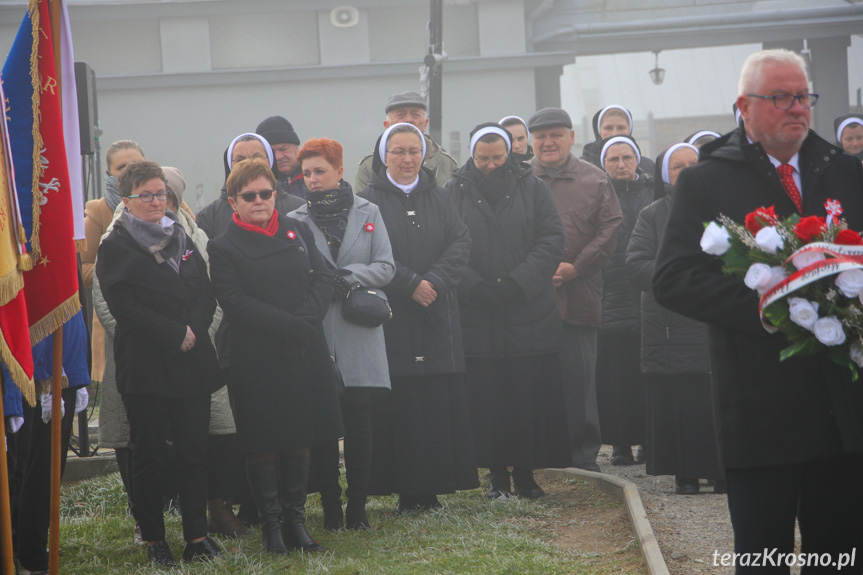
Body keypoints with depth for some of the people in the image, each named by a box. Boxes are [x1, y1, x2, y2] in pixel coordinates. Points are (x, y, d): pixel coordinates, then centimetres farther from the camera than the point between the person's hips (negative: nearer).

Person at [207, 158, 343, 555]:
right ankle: (271, 523, 10)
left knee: (300, 438, 9)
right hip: (256, 362, -4)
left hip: (304, 355, 4)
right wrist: (291, 327, -20)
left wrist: (306, 321, -14)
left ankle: (295, 519, 18)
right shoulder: (223, 248, -5)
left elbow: (322, 280, 4)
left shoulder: (298, 232, 10)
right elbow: (236, 304, -14)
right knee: (262, 443, 1)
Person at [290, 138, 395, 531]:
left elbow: (385, 267, 3)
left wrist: (348, 276, -12)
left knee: (359, 425, -1)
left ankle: (357, 508, 7)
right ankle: (331, 508, 8)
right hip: (315, 336, 0)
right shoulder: (296, 220, 6)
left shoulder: (368, 213, 8)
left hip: (358, 335, 0)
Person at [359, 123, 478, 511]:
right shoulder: (369, 201, 2)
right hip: (391, 318, -3)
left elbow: (460, 244, 3)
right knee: (398, 406, -6)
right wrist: (410, 284, -16)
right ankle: (407, 491, -1)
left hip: (437, 320, 3)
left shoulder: (438, 198, 14)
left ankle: (432, 488, 4)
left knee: (440, 403, -1)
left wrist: (435, 282, -12)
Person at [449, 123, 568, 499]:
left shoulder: (532, 188, 8)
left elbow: (552, 239, 0)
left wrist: (519, 283, -11)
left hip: (530, 310, 1)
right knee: (486, 397, -1)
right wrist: (475, 288, -14)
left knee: (531, 395, -1)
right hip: (477, 316, 0)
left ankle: (526, 472, 8)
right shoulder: (455, 193, 6)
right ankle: (497, 474, 8)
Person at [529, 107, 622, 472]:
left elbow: (611, 229, 1)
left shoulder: (594, 181, 8)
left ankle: (583, 456, 8)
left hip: (578, 297, -1)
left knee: (579, 381, -1)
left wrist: (575, 267, -9)